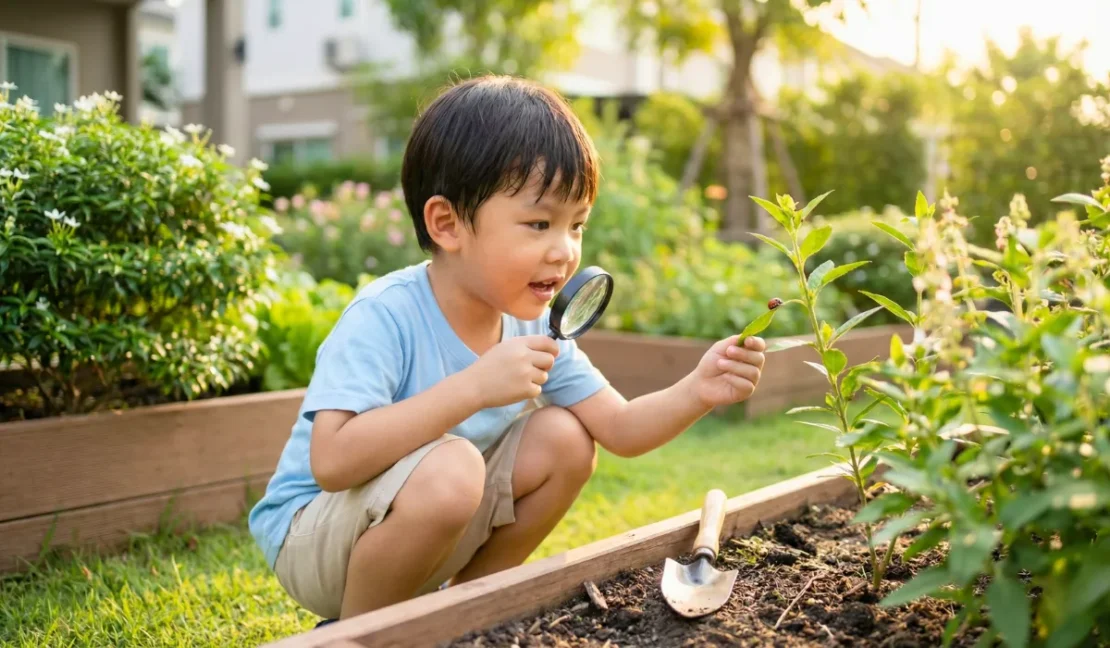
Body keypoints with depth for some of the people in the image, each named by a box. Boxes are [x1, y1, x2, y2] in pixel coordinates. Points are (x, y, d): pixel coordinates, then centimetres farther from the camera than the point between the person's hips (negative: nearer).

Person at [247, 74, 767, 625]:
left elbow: (620, 428, -4)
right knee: (451, 468, -34)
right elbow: (332, 461, -39)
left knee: (565, 439, -7)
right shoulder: (384, 317, -28)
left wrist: (696, 393, -24)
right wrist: (473, 387, -42)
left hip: (441, 526, 7)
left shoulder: (534, 325, -6)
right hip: (310, 536, -7)